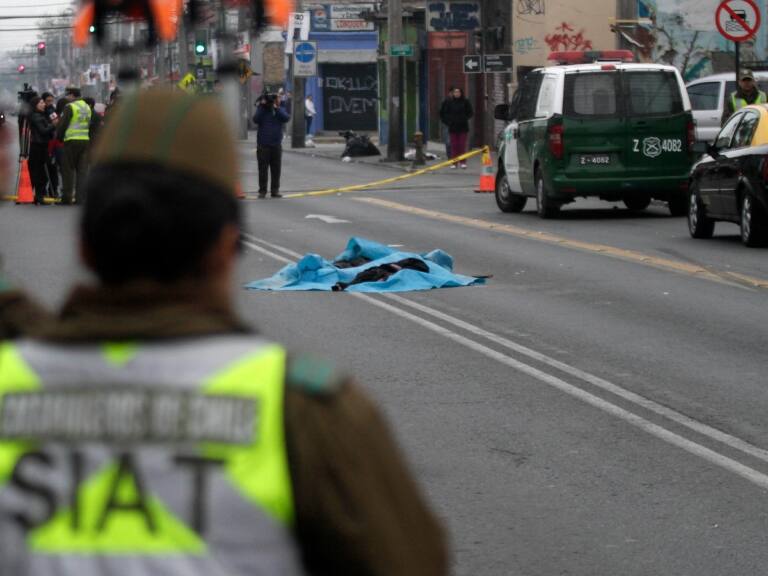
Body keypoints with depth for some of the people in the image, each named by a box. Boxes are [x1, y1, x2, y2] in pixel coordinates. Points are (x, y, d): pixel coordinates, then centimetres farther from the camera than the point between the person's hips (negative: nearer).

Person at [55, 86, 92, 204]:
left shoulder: (70, 107, -8)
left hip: (72, 141, -6)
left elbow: (62, 124, -9)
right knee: (82, 170, 5)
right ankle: (80, 198, 1)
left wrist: (58, 136, 6)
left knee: (68, 169, 1)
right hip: (86, 141, 6)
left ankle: (67, 198, 1)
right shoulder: (88, 108, 15)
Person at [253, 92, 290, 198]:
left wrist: (276, 108, -14)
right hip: (263, 145, -2)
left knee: (276, 169, 4)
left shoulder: (280, 110, 7)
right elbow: (256, 119, -14)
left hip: (276, 145, 2)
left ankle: (275, 190, 11)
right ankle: (262, 191, 4)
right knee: (263, 169, -1)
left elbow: (285, 118, -11)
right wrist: (262, 106, -15)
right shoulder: (261, 109, 1)